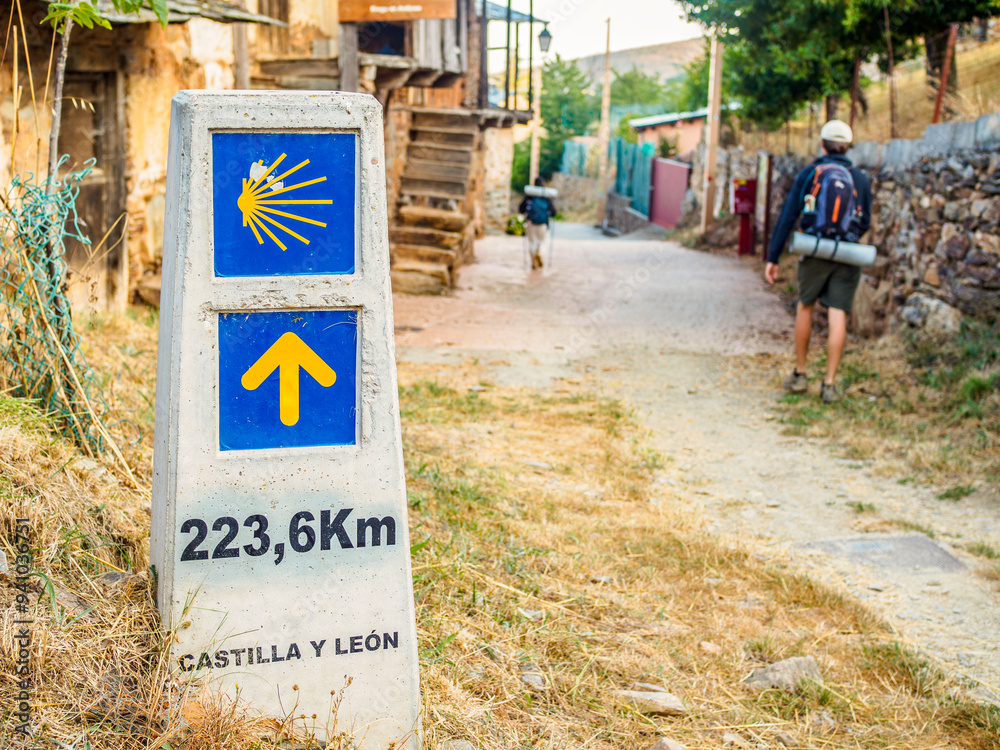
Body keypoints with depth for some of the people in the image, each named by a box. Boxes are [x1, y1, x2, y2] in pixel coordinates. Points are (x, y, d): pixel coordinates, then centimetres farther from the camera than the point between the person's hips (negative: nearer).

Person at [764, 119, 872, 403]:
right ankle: (829, 383, -1)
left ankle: (799, 374, 22)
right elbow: (865, 223, 10)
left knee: (805, 307, 17)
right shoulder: (860, 179, 6)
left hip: (814, 252, 0)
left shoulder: (809, 174, 2)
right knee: (838, 316, 1)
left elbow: (788, 217, -2)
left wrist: (773, 258, 0)